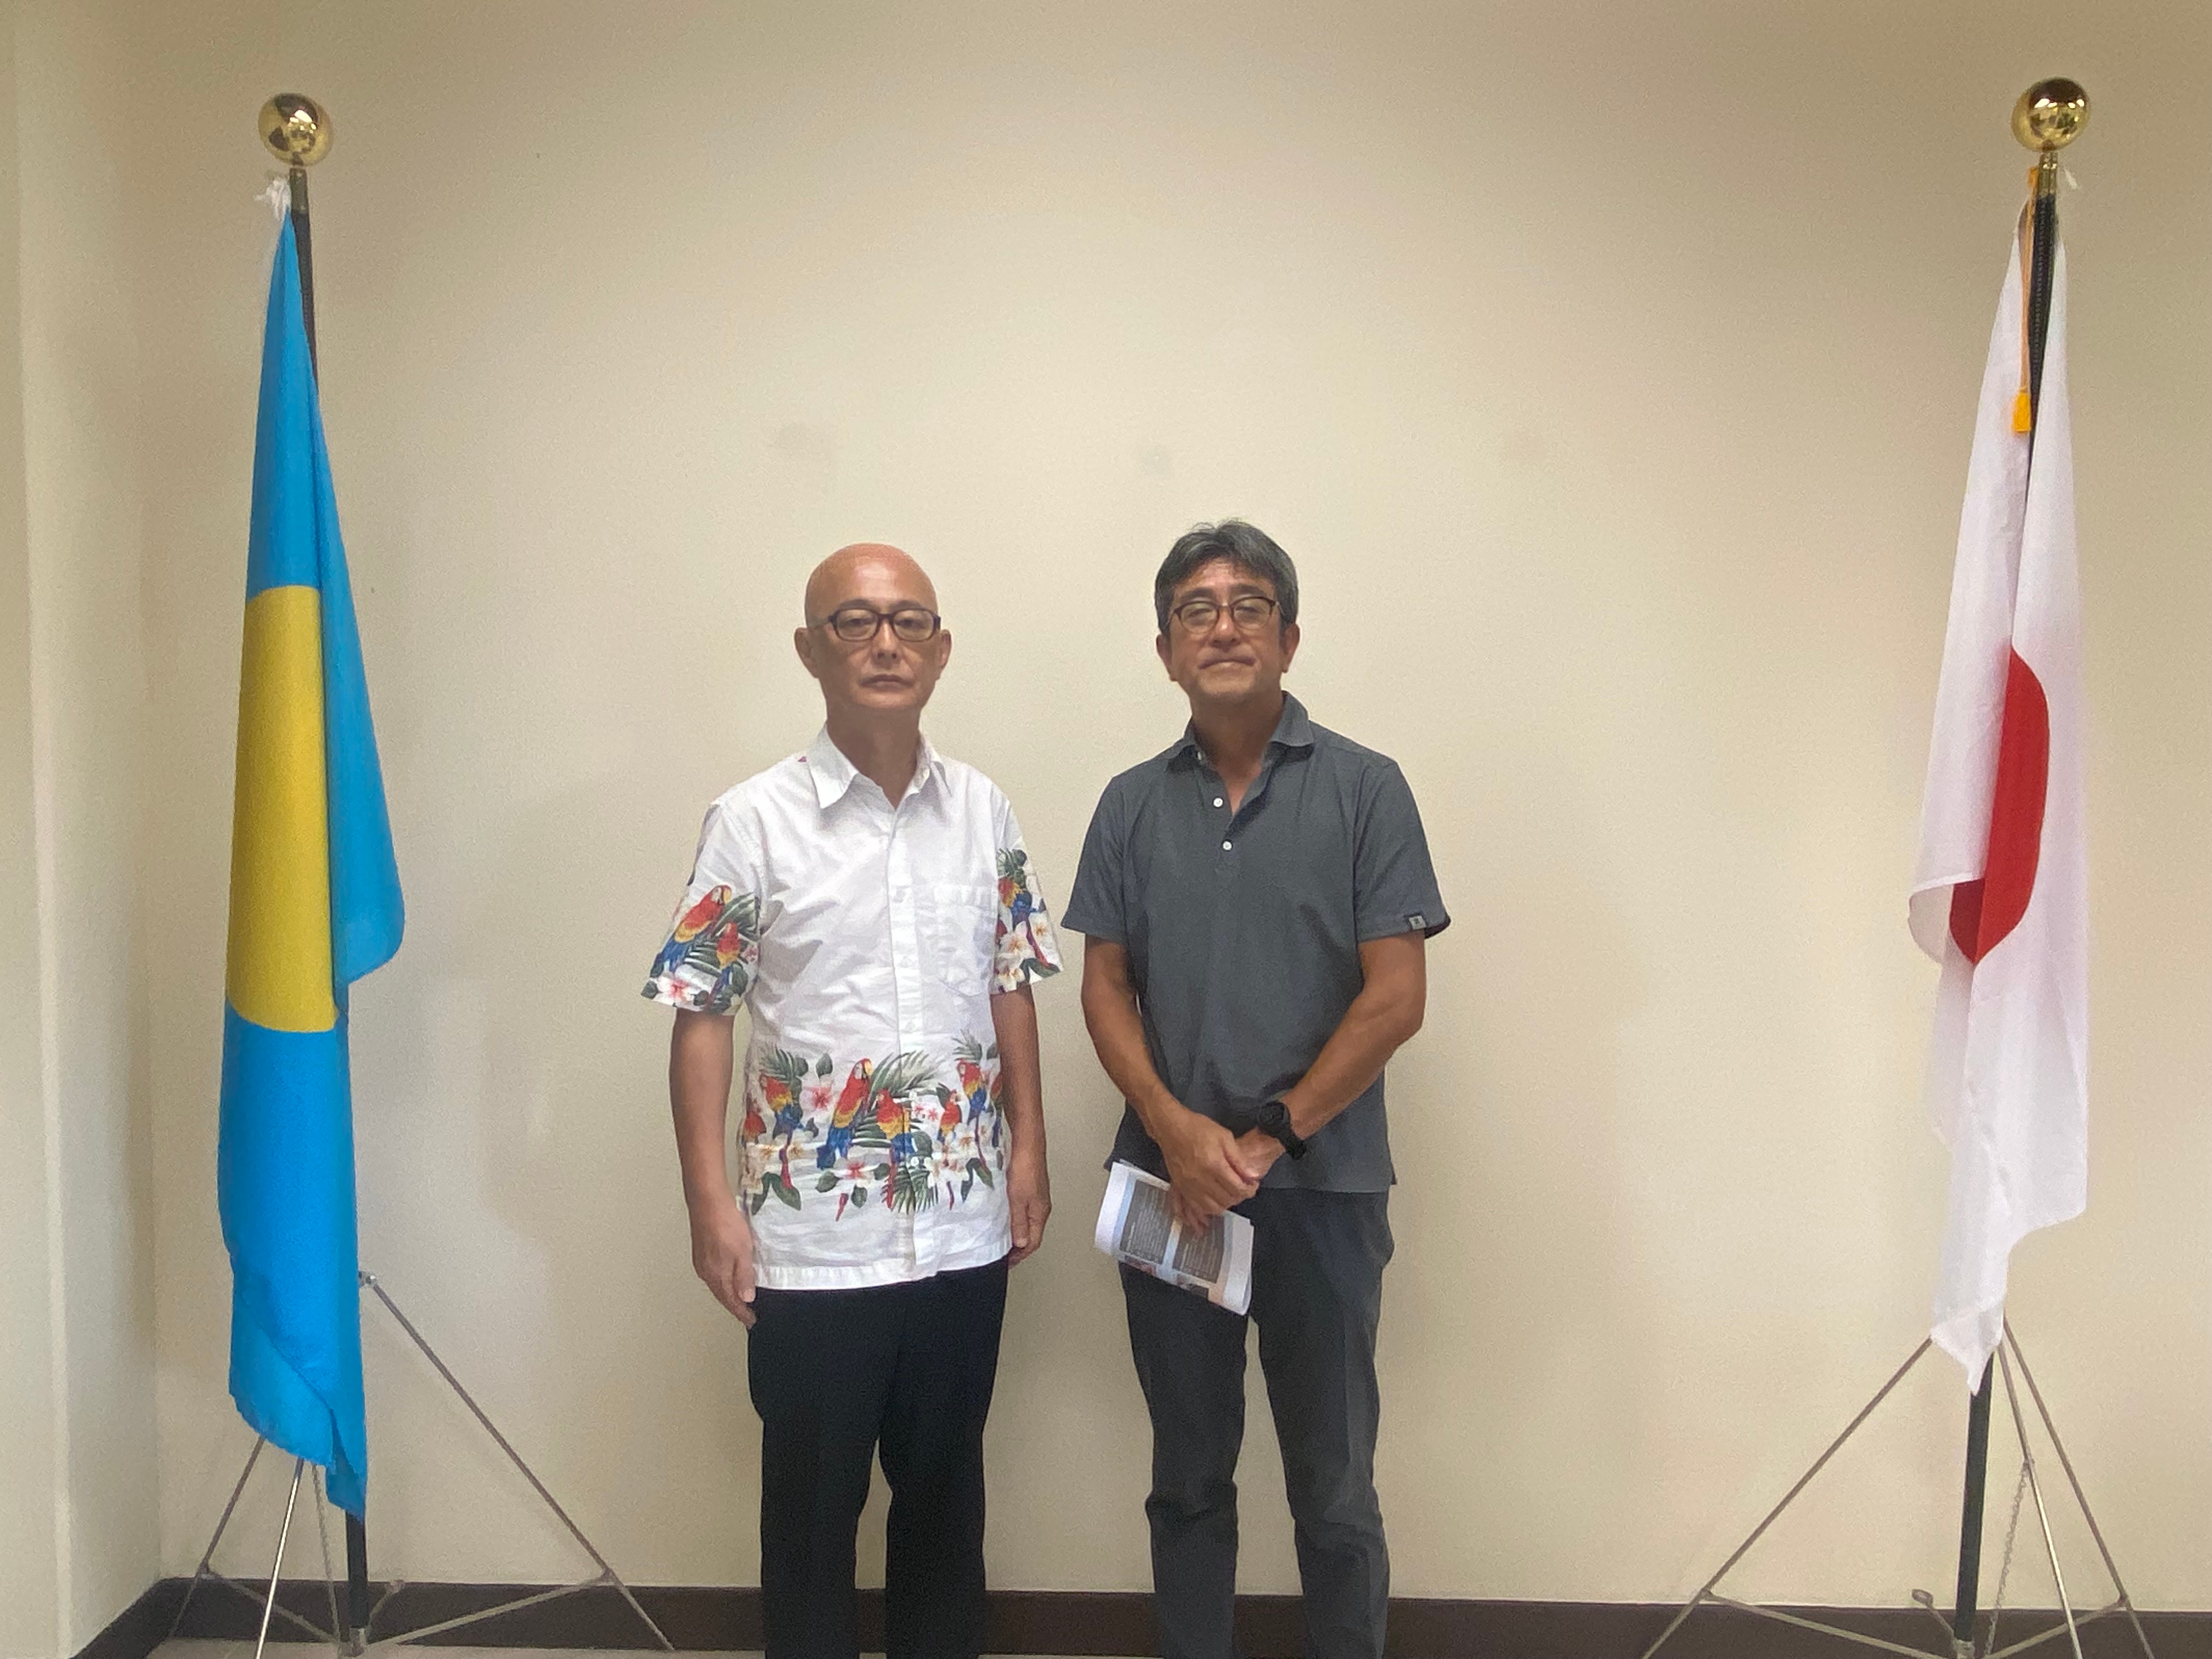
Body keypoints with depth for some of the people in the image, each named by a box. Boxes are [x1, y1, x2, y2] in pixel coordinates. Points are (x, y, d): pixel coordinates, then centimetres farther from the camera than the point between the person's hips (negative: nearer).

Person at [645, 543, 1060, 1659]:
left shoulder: (985, 812, 3)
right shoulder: (752, 822, -9)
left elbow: (1008, 991, 9)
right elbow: (702, 1018, -7)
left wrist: (1028, 1150, 6)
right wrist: (711, 1204, -10)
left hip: (964, 1224, 3)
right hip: (814, 1234, -3)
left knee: (945, 1485, 18)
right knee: (812, 1495, 12)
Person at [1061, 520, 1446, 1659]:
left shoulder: (1364, 789, -3)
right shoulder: (1132, 804, 7)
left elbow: (1397, 997, -7)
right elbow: (1106, 987, 6)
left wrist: (1267, 1139, -11)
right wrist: (1175, 1128, -11)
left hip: (1322, 1188, -2)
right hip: (1169, 1187, 3)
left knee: (1332, 1490, 8)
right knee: (1187, 1477, 16)